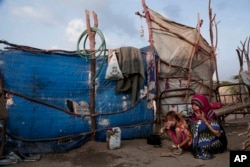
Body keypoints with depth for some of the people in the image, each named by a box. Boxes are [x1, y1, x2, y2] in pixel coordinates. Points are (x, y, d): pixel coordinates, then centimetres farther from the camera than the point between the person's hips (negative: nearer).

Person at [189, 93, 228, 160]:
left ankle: (201, 149, -17)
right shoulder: (194, 117, -4)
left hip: (216, 143, -5)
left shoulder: (211, 116, -18)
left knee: (200, 124, -25)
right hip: (202, 141, 5)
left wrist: (204, 120, -27)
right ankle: (202, 150, -11)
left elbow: (218, 134, -25)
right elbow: (191, 132, 0)